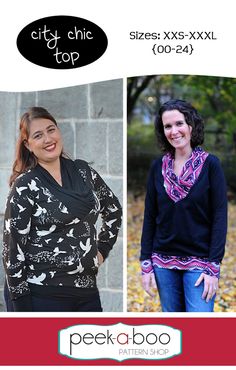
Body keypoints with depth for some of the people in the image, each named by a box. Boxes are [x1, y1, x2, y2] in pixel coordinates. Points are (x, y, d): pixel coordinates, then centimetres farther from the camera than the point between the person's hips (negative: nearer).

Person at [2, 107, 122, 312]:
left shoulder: (83, 171, 6)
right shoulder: (25, 186, -9)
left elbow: (113, 209, 21)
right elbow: (13, 249, -10)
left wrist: (102, 249, 12)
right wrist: (21, 305, -12)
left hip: (87, 289, 5)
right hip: (42, 295, -5)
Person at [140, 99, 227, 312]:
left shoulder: (210, 164, -5)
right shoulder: (158, 167, 4)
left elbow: (220, 217, -7)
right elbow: (150, 217, 7)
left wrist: (213, 267, -13)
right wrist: (146, 264, 2)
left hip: (199, 261, -3)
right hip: (163, 262, 3)